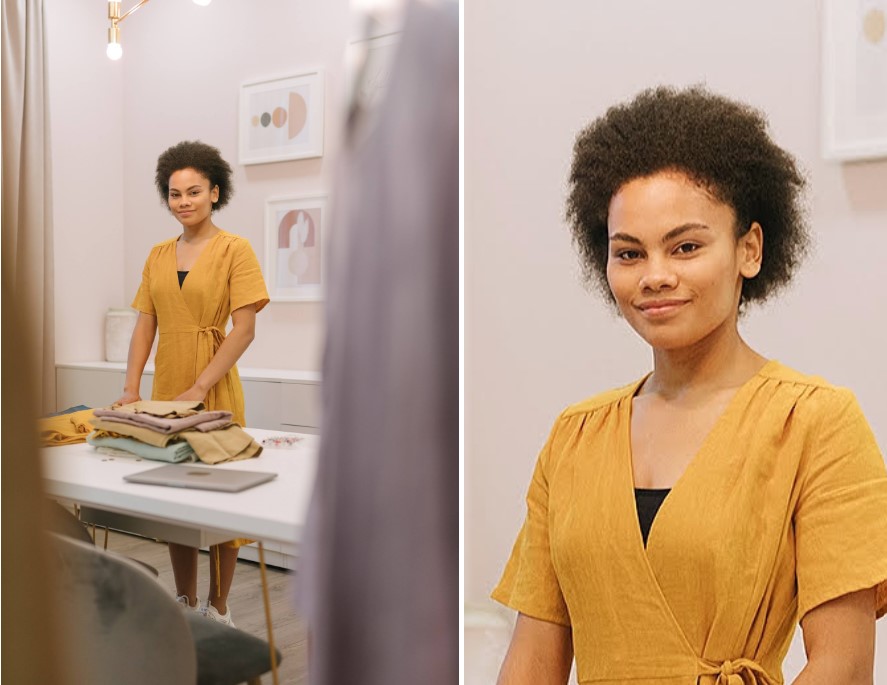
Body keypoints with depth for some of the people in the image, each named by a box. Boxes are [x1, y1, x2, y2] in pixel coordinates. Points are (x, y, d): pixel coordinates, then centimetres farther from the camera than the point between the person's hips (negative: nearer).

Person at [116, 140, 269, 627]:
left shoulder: (234, 249, -7)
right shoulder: (159, 254, 11)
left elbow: (244, 329, -14)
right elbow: (145, 326, 9)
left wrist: (199, 388, -20)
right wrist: (131, 388, -3)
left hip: (215, 390, -5)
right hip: (165, 390, 6)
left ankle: (219, 609, 17)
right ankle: (185, 602, 26)